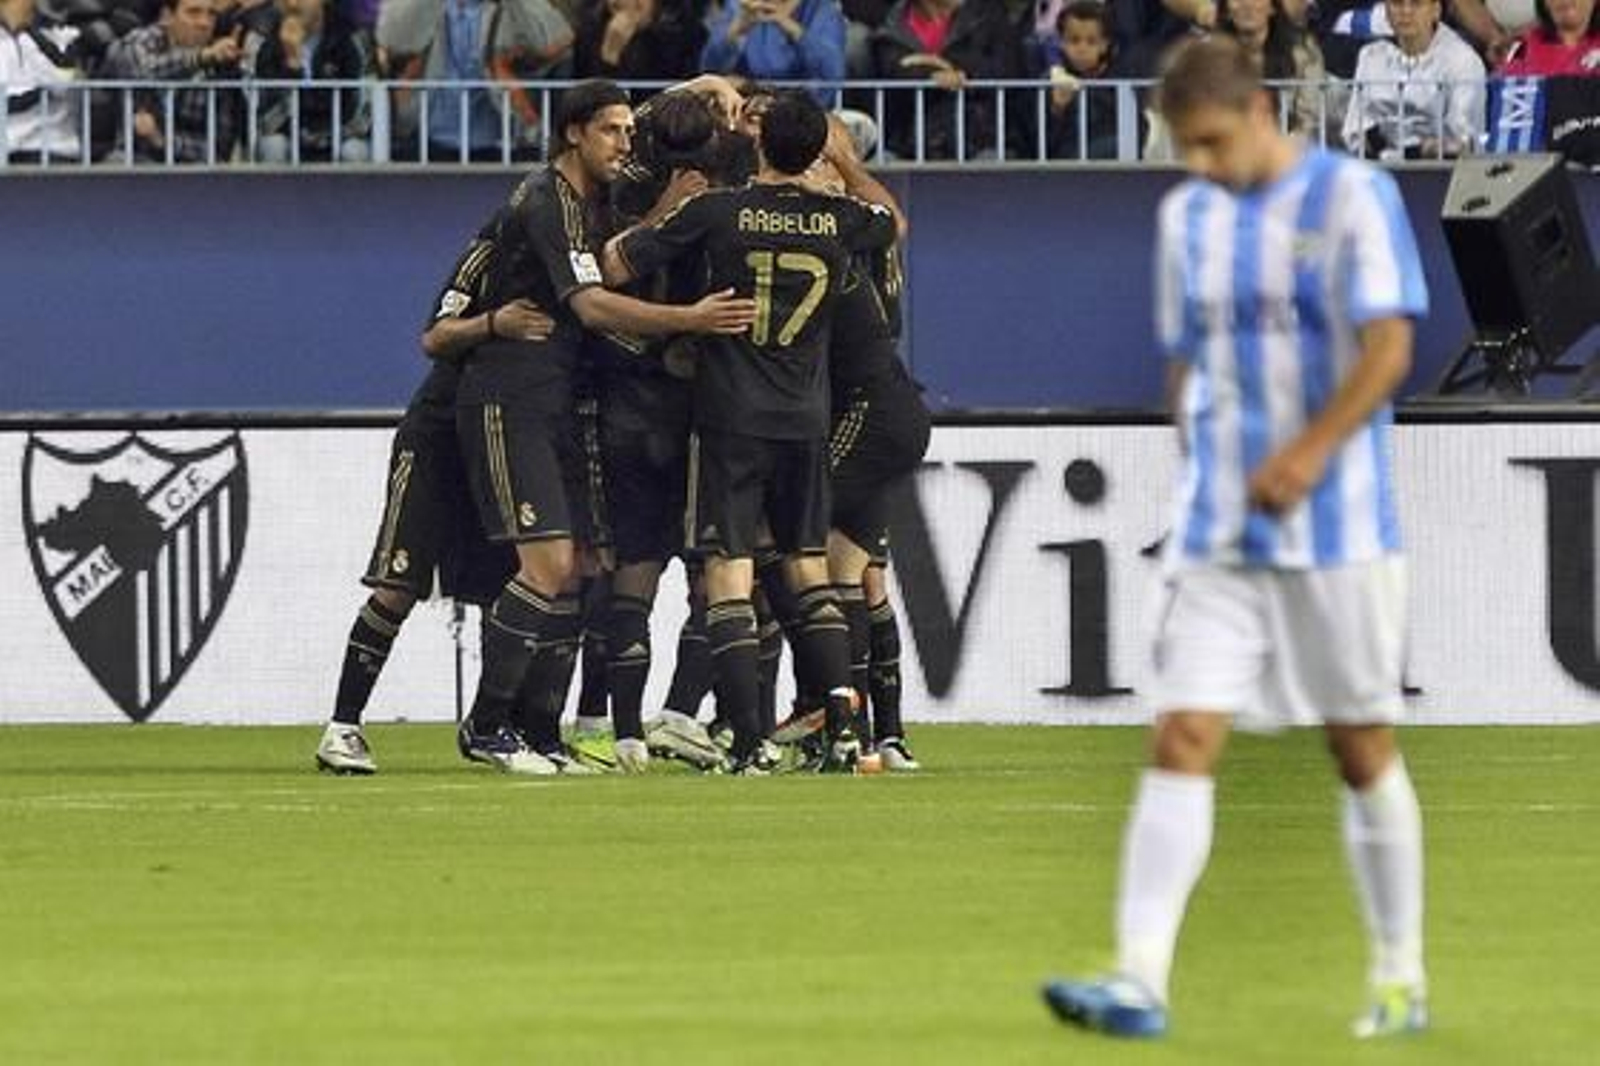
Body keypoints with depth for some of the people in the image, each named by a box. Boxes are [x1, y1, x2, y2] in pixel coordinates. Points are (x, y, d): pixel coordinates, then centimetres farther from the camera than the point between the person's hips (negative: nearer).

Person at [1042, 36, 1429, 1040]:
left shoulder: (1354, 197, -7)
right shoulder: (1187, 216, 10)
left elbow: (1389, 350, -16)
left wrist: (1311, 452, -28)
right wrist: (1200, 475, 12)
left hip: (1337, 536, -4)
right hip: (1214, 538, 4)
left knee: (1364, 750, 5)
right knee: (1182, 741, -9)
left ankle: (1401, 980, 19)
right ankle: (1141, 982, -17)